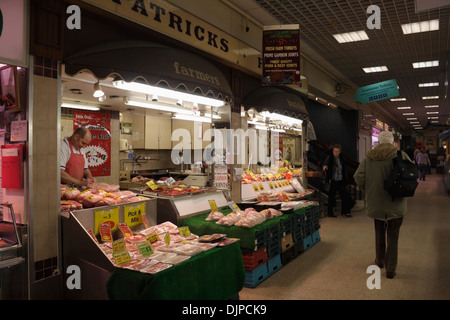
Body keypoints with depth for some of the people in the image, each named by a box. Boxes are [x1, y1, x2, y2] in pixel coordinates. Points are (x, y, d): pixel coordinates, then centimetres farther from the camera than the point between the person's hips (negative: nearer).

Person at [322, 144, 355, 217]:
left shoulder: (341, 158, 10)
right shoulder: (329, 157, -5)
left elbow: (344, 169, 18)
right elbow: (326, 163, -23)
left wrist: (346, 178, 14)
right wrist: (325, 166, -45)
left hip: (341, 180, 5)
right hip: (332, 180, -5)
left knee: (345, 195, 4)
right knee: (331, 196, -1)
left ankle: (345, 211, 19)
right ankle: (330, 212, 11)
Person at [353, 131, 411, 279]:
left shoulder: (369, 157, -3)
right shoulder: (400, 155, -8)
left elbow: (358, 176, -11)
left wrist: (367, 189, 4)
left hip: (376, 203, 2)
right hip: (396, 204, -2)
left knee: (379, 233, 21)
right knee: (393, 236, 9)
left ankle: (379, 261, 37)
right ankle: (390, 269, 13)